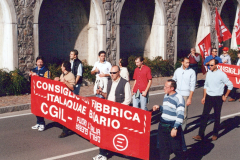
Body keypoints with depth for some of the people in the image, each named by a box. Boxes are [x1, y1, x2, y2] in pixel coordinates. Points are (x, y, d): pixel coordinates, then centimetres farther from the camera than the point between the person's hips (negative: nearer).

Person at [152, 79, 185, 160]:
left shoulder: (179, 98, -14)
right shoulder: (166, 96, 10)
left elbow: (180, 115, -18)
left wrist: (175, 128, -23)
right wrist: (159, 107, 3)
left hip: (173, 126, -7)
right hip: (162, 125, 7)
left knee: (176, 148, 1)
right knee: (163, 148, 12)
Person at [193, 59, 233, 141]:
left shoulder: (221, 74, -11)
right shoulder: (209, 73, 2)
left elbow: (230, 85, -3)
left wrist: (225, 96, -1)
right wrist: (204, 97, 12)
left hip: (218, 98, -4)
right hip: (208, 97, 4)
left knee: (217, 117, 8)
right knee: (204, 116, -2)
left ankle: (215, 134, 22)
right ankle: (200, 135, -1)